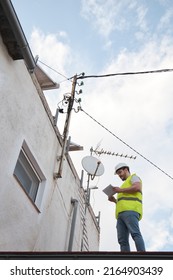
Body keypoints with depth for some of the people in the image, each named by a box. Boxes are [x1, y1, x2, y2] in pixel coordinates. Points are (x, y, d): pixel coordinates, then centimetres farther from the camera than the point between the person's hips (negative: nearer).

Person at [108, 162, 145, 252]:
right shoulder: (125, 186, 42)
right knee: (123, 240, -10)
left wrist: (120, 190, -3)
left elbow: (137, 187, -6)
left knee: (135, 234, -26)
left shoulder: (133, 177, 18)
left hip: (131, 210, -9)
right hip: (121, 214, 9)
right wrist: (114, 200, 21)